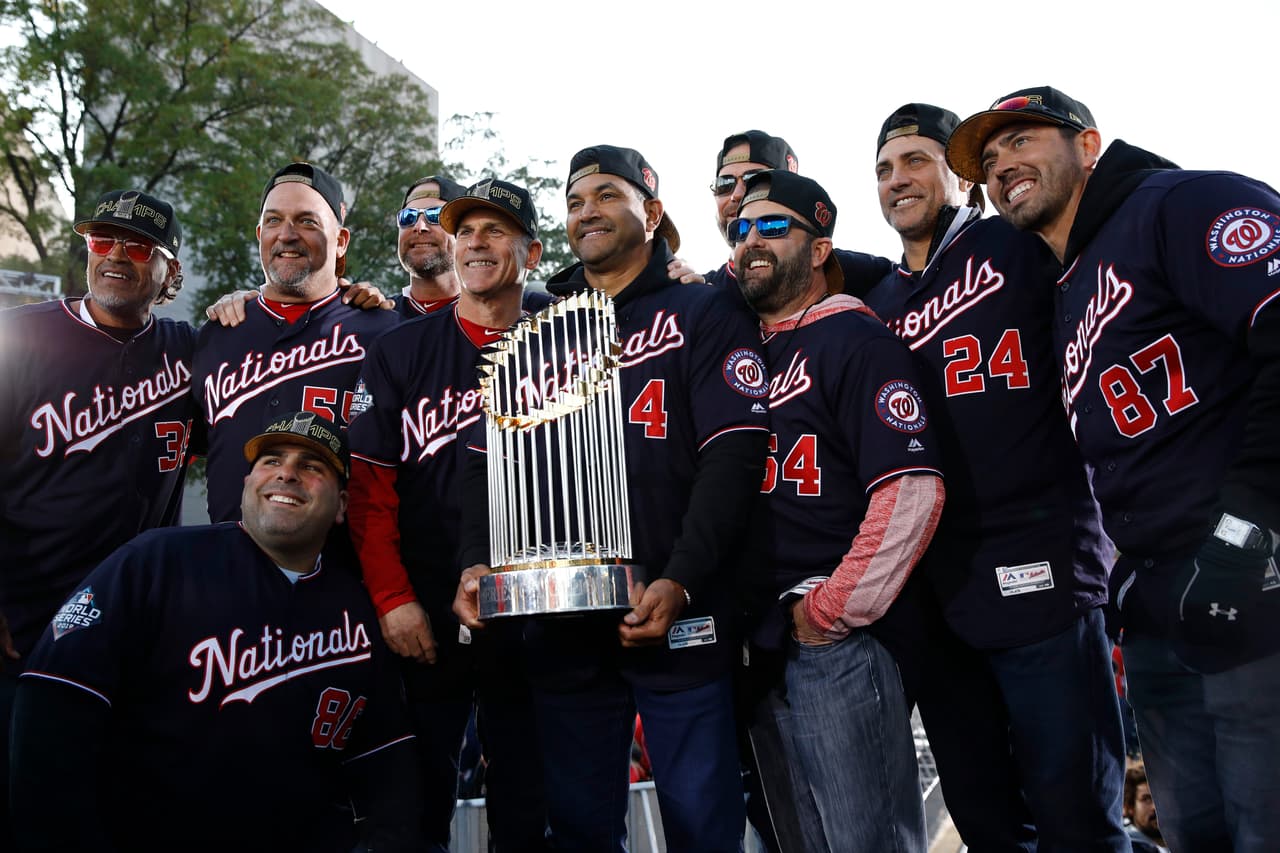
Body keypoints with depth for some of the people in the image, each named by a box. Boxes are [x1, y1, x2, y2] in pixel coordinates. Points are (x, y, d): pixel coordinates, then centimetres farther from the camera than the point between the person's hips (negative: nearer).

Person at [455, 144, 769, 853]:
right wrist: (476, 560, -4)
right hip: (559, 626, 4)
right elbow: (492, 454, 13)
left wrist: (680, 580, -20)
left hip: (676, 618, -3)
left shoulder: (703, 314, 2)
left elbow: (734, 451, -9)